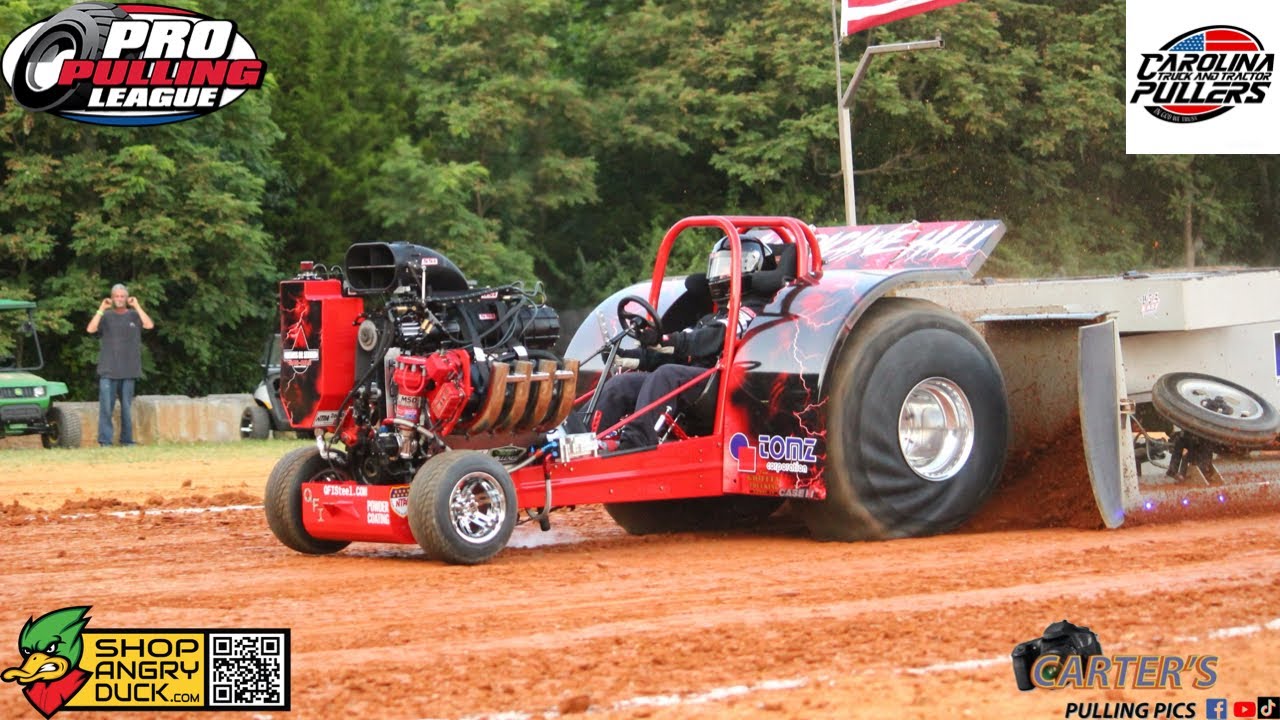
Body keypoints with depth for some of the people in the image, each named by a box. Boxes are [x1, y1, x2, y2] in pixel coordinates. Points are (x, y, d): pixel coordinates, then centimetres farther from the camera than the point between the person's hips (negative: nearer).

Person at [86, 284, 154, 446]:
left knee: (127, 408, 6)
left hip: (128, 371, 1)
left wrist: (137, 306, -8)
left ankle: (127, 440, 12)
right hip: (108, 371, -1)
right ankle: (105, 441, -6)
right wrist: (101, 309, -10)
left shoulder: (134, 315, 9)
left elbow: (149, 325, -9)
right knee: (106, 406, -7)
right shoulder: (106, 316, 8)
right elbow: (91, 329, -8)